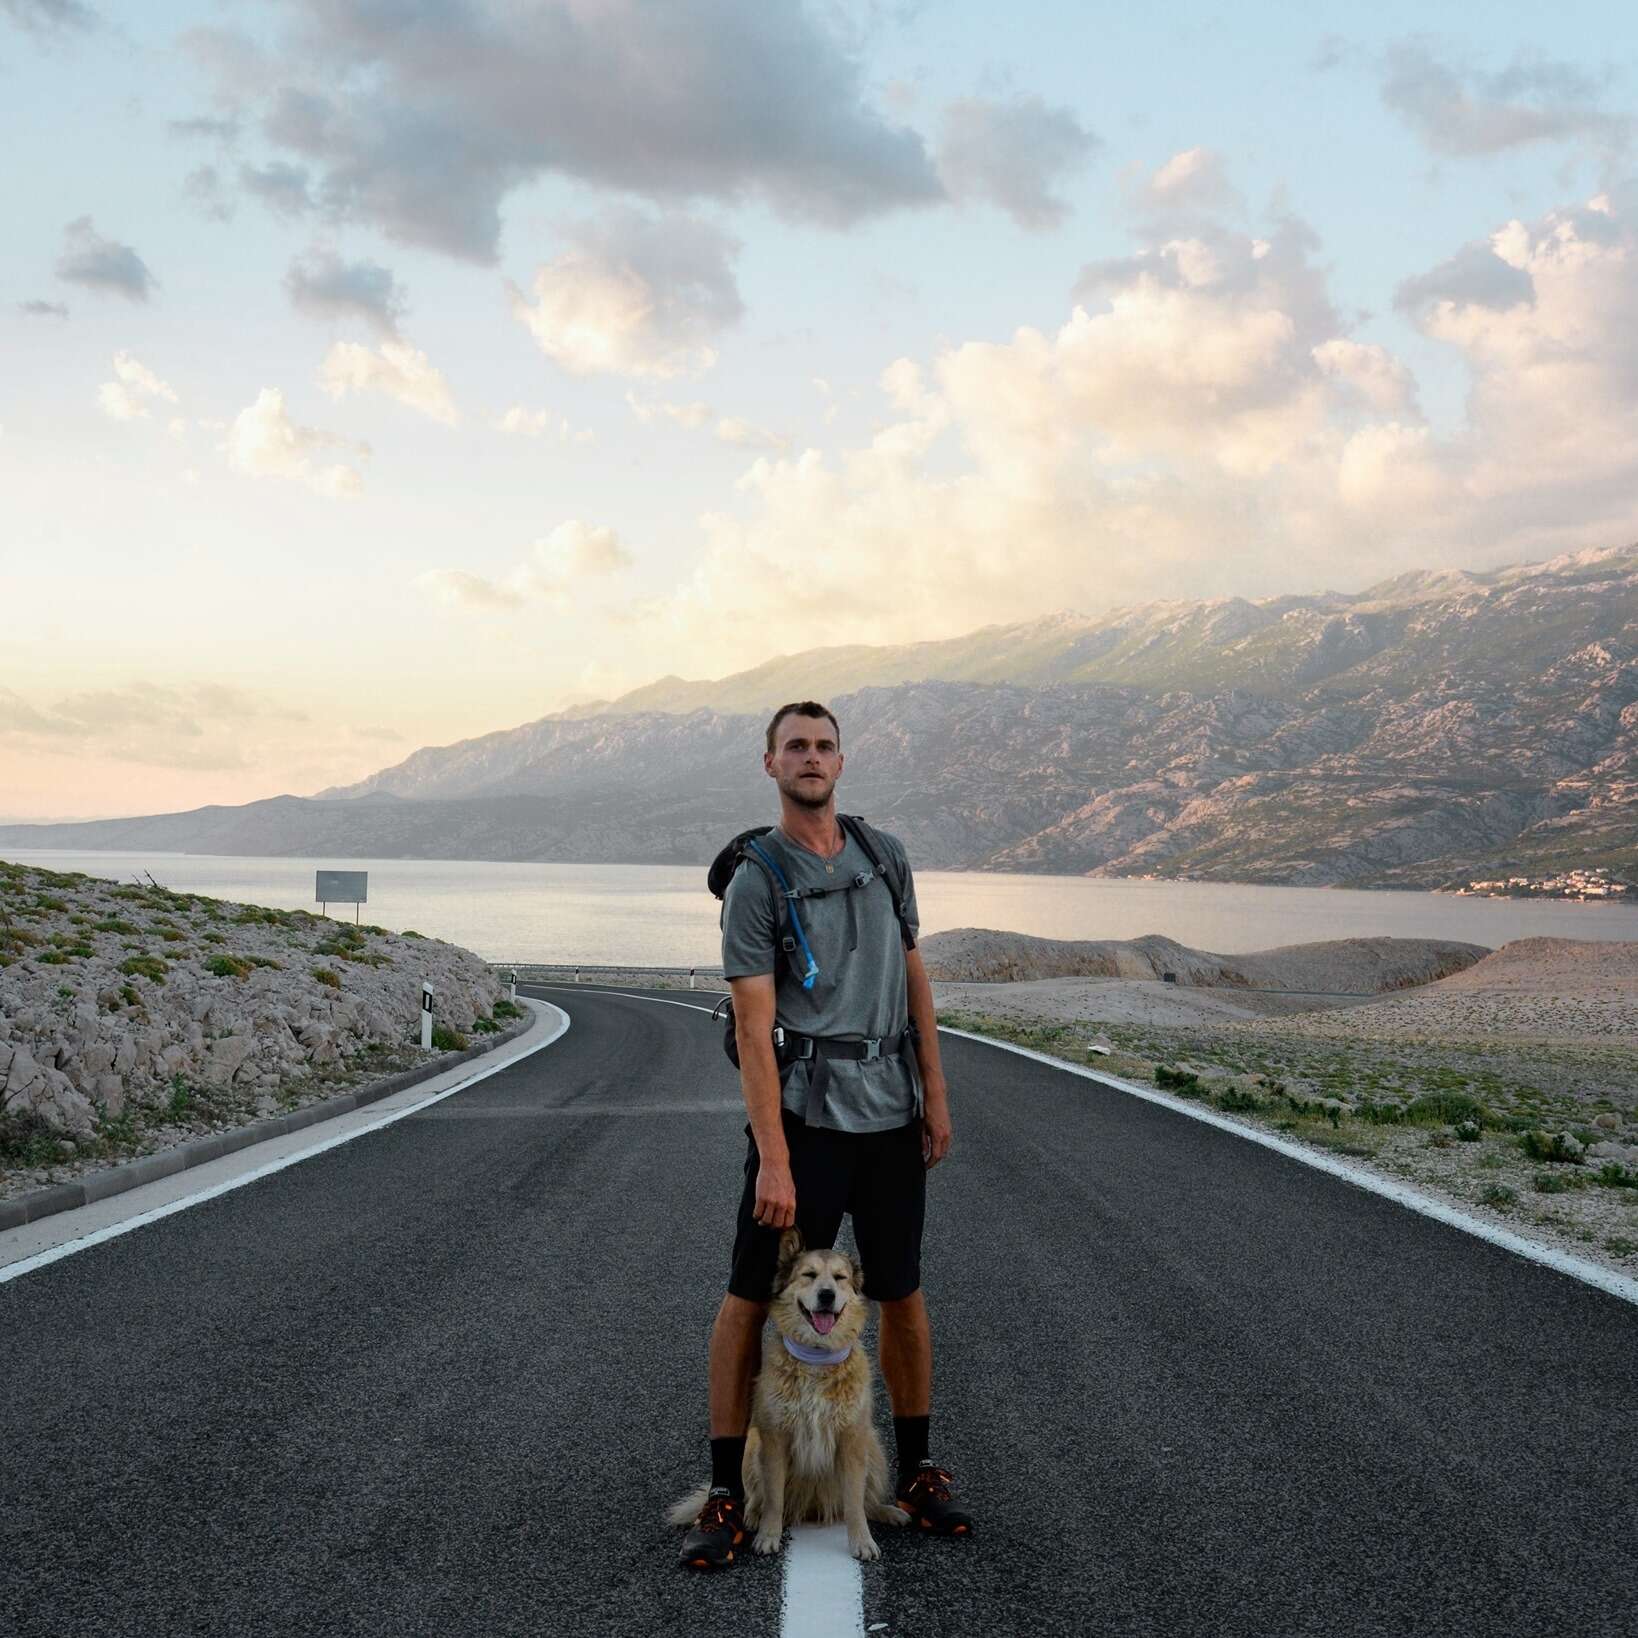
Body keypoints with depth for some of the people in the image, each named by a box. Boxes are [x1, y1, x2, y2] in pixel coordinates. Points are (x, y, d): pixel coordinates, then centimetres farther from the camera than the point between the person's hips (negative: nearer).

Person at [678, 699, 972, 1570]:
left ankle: (917, 1469, 27)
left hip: (892, 1111, 4)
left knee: (901, 1293, 12)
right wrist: (773, 1159, -18)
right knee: (752, 1296, -2)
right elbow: (754, 1030, -12)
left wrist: (934, 1094, 9)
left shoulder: (886, 855, 9)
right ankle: (725, 1491, 9)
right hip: (804, 1112, -4)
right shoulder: (755, 883, -7)